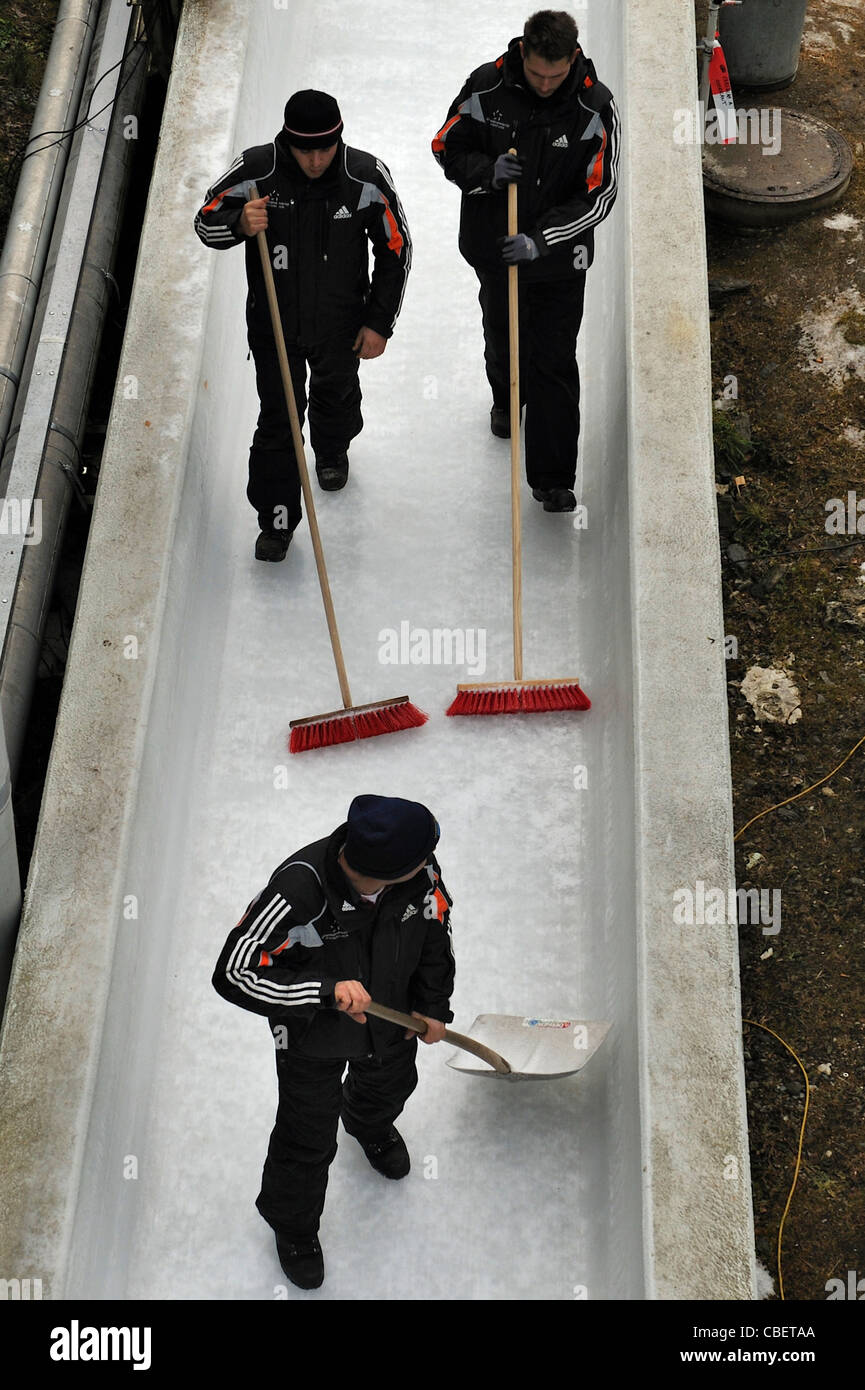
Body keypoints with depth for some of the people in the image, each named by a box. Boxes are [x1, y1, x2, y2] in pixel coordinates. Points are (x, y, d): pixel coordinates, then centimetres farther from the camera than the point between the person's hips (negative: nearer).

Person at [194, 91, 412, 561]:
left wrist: (380, 323, -5)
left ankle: (332, 453, 60)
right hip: (274, 324, -1)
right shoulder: (255, 169, -19)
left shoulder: (368, 176, -18)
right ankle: (276, 520, 16)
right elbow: (206, 221, -6)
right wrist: (239, 223, -30)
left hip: (342, 323, 1)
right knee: (278, 418, 1)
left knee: (336, 397, 25)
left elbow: (396, 249, -6)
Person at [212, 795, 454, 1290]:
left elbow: (436, 924, -6)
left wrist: (433, 1005, 0)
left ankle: (370, 1125, 72)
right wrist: (328, 990, -45)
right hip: (315, 1035, -4)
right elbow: (234, 975, -37)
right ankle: (293, 1226, 48)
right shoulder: (298, 890, -41)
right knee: (309, 1138, 15)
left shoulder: (422, 872, -28)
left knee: (390, 1086, 33)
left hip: (392, 1018, 4)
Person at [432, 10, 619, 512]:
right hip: (493, 245, 2)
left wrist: (541, 239, -26)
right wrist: (487, 171, -24)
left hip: (560, 259, -2)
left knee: (554, 363, -1)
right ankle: (506, 400, 59)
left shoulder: (596, 107, -18)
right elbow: (448, 146, -2)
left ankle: (553, 479, 9)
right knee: (502, 338, 24)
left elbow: (599, 193, -15)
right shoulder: (487, 86, -15)